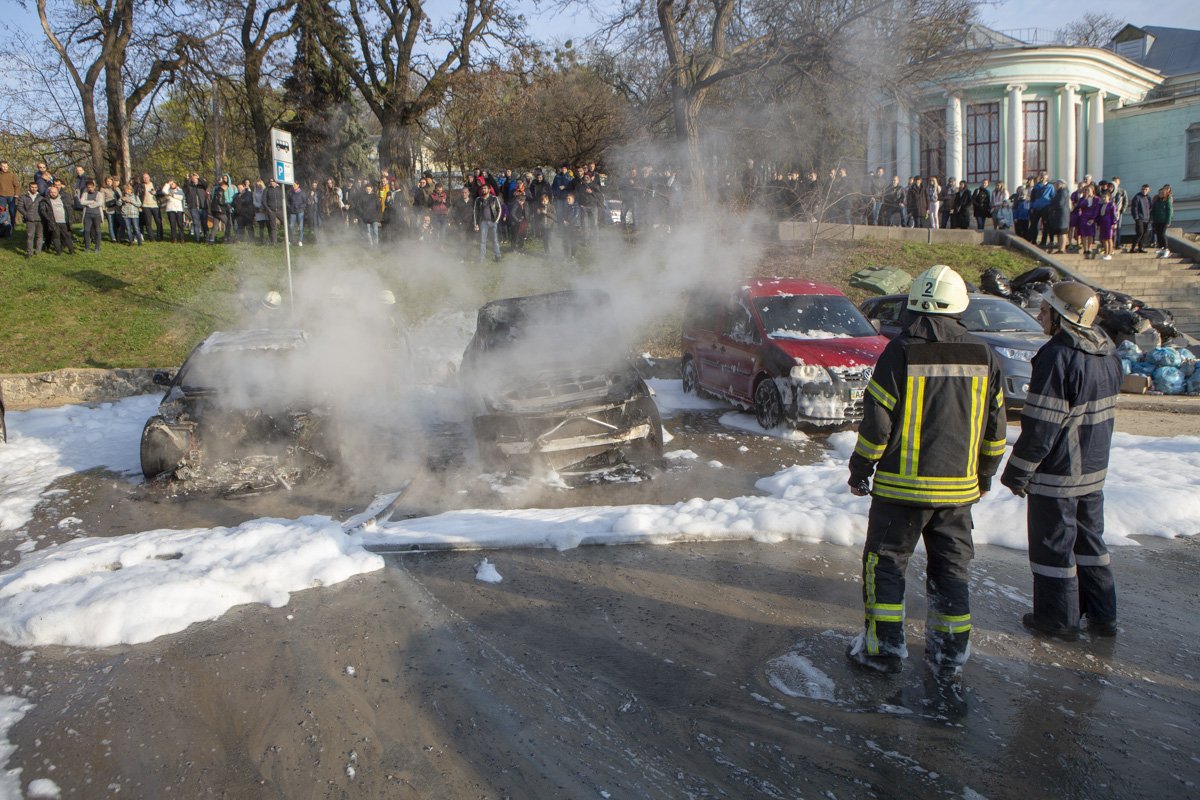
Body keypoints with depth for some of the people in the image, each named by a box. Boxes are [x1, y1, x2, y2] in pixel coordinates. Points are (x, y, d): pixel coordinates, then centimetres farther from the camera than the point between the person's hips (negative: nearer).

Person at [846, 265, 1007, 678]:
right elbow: (994, 428, 10)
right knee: (951, 568, 15)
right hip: (959, 488, 4)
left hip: (903, 485, -4)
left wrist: (860, 470, 1)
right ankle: (950, 653, 21)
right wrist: (984, 475, 22)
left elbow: (877, 422, -11)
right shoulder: (983, 357, 2)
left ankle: (884, 647, 12)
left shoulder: (900, 352, -12)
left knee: (886, 562, 9)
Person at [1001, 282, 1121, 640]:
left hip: (1057, 474, -9)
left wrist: (1017, 473, -14)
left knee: (1053, 545, 5)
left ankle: (1059, 618, 16)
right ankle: (1102, 615, 29)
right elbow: (1104, 416, 15)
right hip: (1094, 470, 9)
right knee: (1089, 540, 20)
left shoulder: (1058, 356, -22)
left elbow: (1040, 426, -22)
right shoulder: (1108, 354, 5)